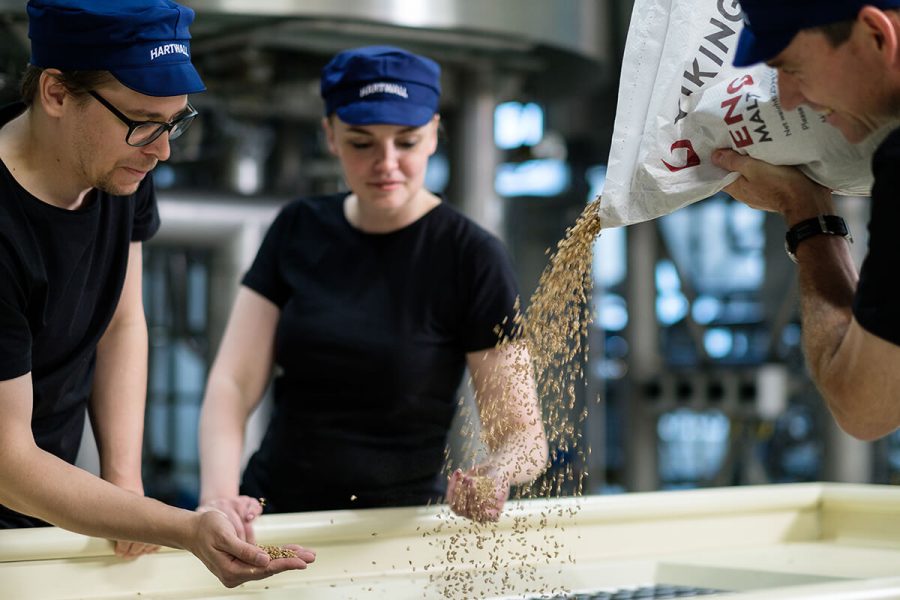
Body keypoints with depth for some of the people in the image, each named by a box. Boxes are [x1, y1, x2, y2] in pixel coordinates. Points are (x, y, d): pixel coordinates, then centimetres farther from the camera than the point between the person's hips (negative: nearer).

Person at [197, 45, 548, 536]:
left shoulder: (472, 257, -4)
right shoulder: (298, 230, 8)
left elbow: (523, 436, -5)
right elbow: (233, 384, 1)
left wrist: (495, 476, -29)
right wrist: (219, 493, -18)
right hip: (266, 514, 3)